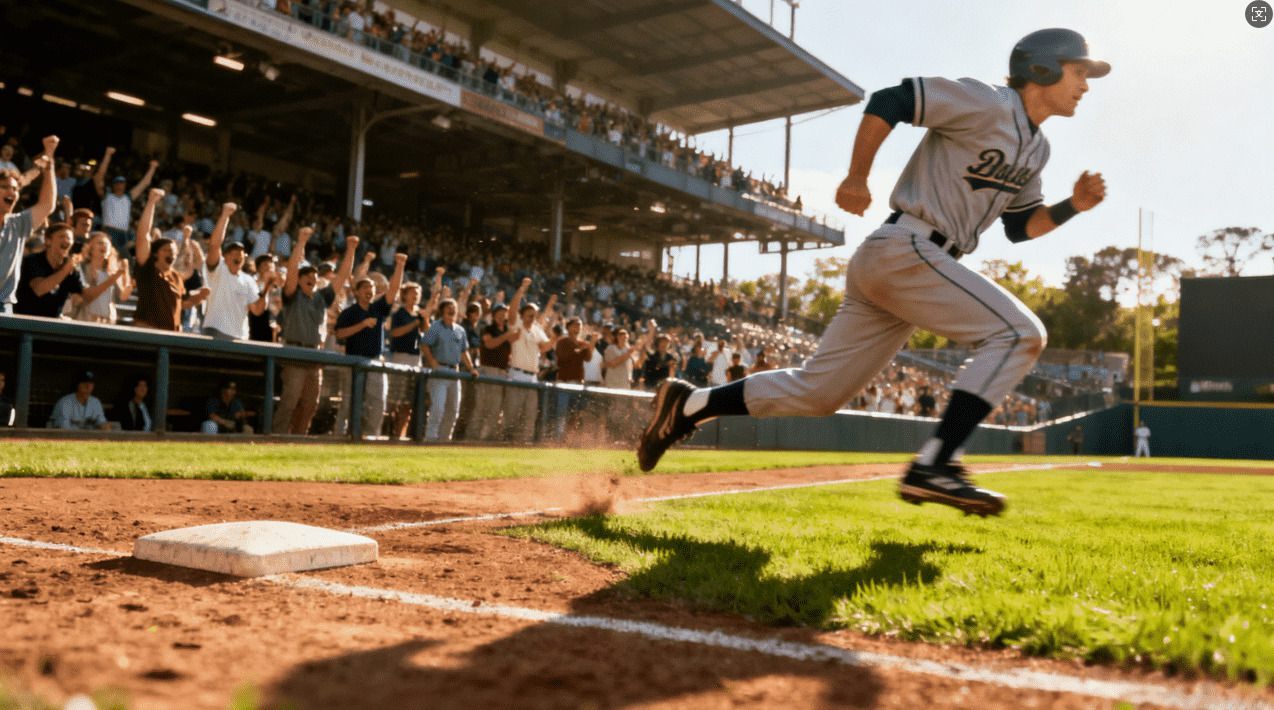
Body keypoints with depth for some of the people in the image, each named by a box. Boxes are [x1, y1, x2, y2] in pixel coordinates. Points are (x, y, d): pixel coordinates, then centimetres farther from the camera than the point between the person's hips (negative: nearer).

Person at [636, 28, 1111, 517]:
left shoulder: (1035, 148, 21)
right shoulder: (988, 104, -7)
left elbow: (1021, 226, 26)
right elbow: (887, 102, -11)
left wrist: (1073, 206, 9)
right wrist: (856, 179, -11)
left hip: (886, 263, 9)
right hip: (904, 250, -9)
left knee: (816, 390, 6)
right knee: (1018, 332, -16)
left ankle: (690, 405, 13)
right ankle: (933, 467, -22)